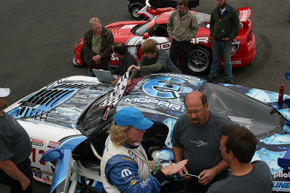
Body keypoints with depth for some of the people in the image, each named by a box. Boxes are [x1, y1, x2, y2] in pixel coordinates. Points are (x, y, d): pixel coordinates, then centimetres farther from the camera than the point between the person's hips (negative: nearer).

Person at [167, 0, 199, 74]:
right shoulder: (173, 14, -2)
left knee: (184, 62, 8)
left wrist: (189, 37, -5)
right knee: (172, 59, 7)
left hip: (185, 42, -2)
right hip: (175, 41, 3)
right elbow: (169, 25, 14)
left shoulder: (191, 16, -10)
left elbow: (195, 29, -2)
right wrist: (170, 34, 7)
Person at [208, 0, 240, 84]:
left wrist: (230, 37, -11)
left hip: (226, 41, -4)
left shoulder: (232, 11, -9)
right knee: (215, 59, 14)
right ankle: (212, 76, 26)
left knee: (227, 61, 3)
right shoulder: (215, 11, 6)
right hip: (216, 40, 4)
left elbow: (237, 26, -6)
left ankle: (229, 79, 13)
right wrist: (212, 34, 9)